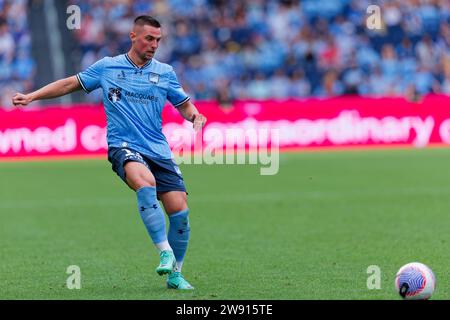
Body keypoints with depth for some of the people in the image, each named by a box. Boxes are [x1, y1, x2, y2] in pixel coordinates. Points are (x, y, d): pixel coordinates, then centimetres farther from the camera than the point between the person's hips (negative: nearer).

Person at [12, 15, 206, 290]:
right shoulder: (107, 67, 8)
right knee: (146, 183, -36)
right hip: (123, 146, -3)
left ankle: (174, 274, 12)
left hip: (159, 151, 3)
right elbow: (70, 84, 18)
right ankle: (165, 253, -34)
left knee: (180, 211, -8)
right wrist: (31, 96, 13)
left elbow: (184, 104, 22)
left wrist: (195, 116, -1)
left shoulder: (165, 72, 12)